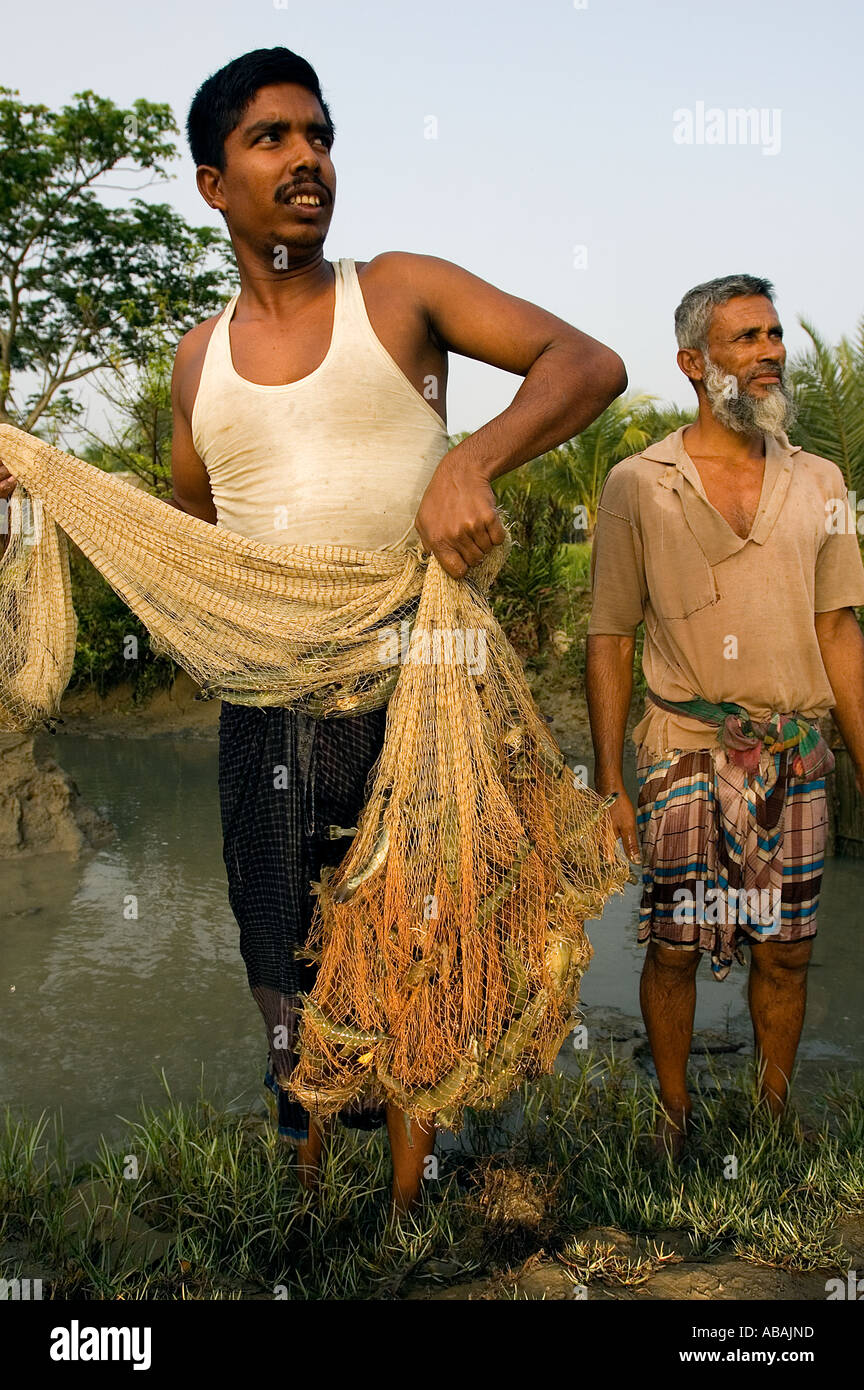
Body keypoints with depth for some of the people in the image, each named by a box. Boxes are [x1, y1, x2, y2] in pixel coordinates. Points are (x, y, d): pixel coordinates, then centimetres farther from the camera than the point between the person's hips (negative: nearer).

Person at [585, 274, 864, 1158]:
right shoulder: (638, 485, -1)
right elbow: (609, 639, 0)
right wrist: (609, 783, -3)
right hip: (685, 750, -3)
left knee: (785, 950, 9)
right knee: (674, 948, 3)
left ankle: (774, 1114, 30)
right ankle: (674, 1113, 25)